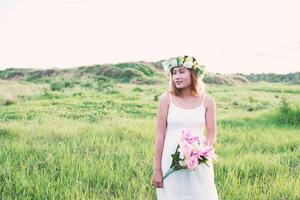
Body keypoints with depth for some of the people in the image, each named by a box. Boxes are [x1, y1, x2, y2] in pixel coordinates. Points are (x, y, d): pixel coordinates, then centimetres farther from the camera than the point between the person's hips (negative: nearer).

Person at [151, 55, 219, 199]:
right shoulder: (166, 99, -3)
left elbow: (212, 135, 5)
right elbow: (160, 135, -2)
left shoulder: (207, 101, 1)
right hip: (171, 162, -1)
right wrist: (157, 169, -3)